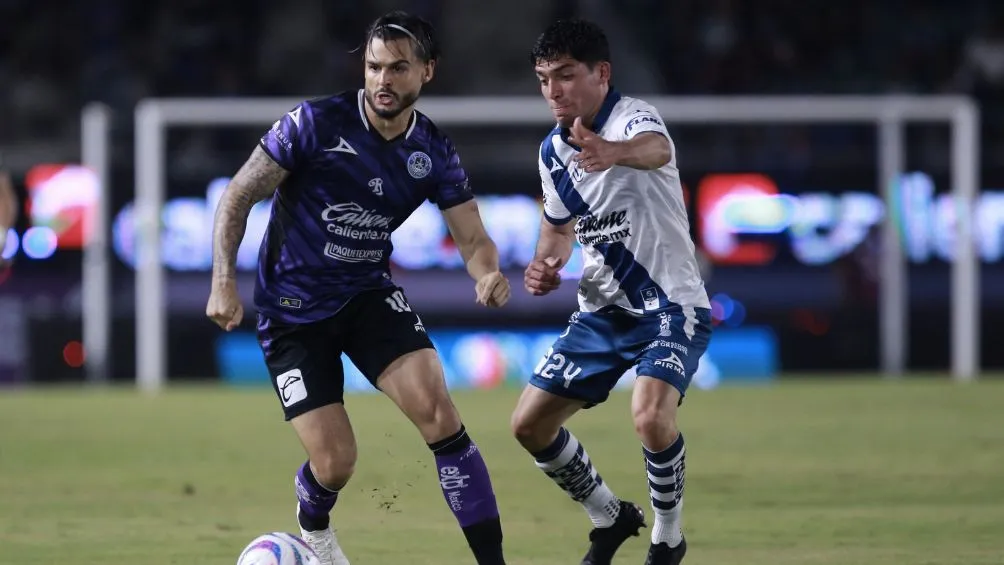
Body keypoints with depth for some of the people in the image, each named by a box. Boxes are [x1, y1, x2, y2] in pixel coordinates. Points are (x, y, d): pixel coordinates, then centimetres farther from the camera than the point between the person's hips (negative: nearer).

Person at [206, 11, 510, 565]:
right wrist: (224, 281, -19)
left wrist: (488, 273, -28)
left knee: (437, 410, -21)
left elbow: (473, 238, -4)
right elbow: (238, 196, -10)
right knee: (335, 461, -9)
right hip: (293, 308, -3)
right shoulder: (316, 123, -17)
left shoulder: (433, 151, -5)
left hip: (368, 295, 3)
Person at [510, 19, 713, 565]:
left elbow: (655, 149, -47)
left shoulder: (632, 117, -20)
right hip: (601, 309, 8)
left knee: (651, 415, -30)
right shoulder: (552, 150, 3)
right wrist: (545, 265, -2)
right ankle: (611, 518, 28)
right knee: (529, 424, 4)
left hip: (670, 303, -8)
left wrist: (615, 152, -70)